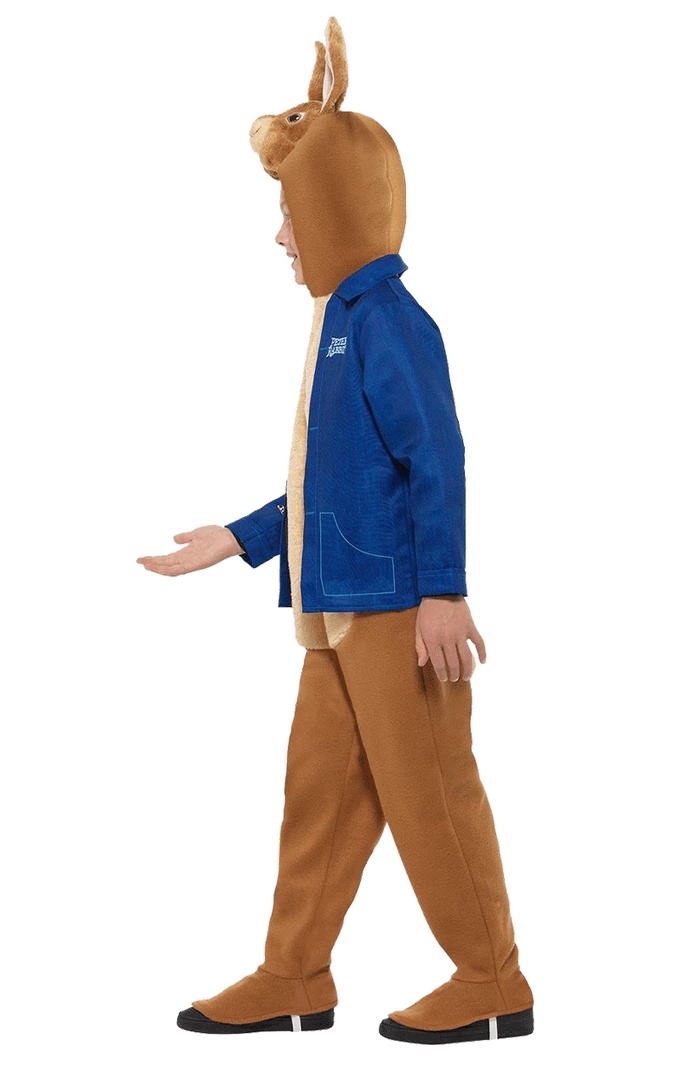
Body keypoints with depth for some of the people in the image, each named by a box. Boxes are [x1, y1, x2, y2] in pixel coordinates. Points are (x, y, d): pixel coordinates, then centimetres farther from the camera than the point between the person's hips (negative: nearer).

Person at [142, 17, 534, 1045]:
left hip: (397, 608, -9)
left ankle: (493, 983, 9)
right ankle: (295, 978, 21)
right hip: (338, 612, 10)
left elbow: (438, 463, -18)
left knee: (429, 795, -2)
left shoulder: (391, 323, -14)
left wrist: (444, 593, -20)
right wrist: (236, 539, 24)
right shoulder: (342, 326, 16)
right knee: (320, 790, 12)